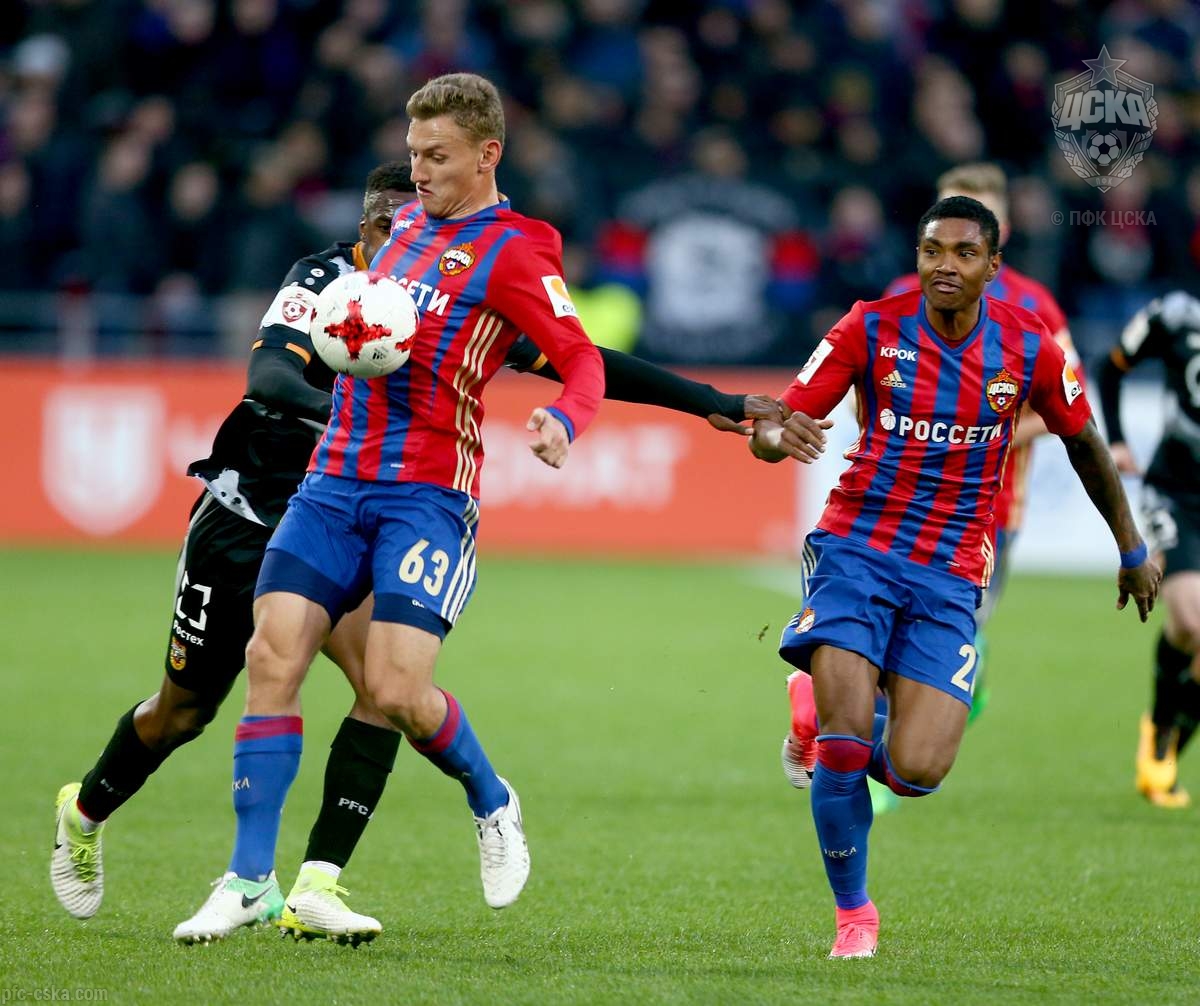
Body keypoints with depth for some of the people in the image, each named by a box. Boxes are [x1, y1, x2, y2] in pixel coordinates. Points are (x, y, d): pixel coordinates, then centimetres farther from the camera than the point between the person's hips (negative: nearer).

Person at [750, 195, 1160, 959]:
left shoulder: (1029, 349, -2)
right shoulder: (872, 328, -7)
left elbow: (1085, 443, 15)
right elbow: (775, 428, -6)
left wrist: (1132, 550, 23)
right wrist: (778, 436, -32)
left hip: (950, 578, 1)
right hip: (857, 550, -1)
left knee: (917, 772, -14)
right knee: (844, 741, -19)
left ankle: (849, 732, 25)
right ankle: (853, 913, 5)